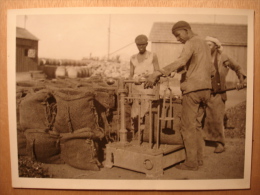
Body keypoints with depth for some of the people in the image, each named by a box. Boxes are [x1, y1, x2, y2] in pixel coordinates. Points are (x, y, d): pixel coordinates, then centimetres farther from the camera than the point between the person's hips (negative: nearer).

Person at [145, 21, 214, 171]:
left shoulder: (191, 43, -9)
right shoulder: (204, 43, 20)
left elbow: (180, 62, -29)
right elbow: (211, 69, 23)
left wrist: (157, 74, -37)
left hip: (193, 89, -10)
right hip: (205, 89, 10)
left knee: (188, 126, -4)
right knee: (195, 124, 15)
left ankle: (191, 162, 2)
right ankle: (199, 158, 21)